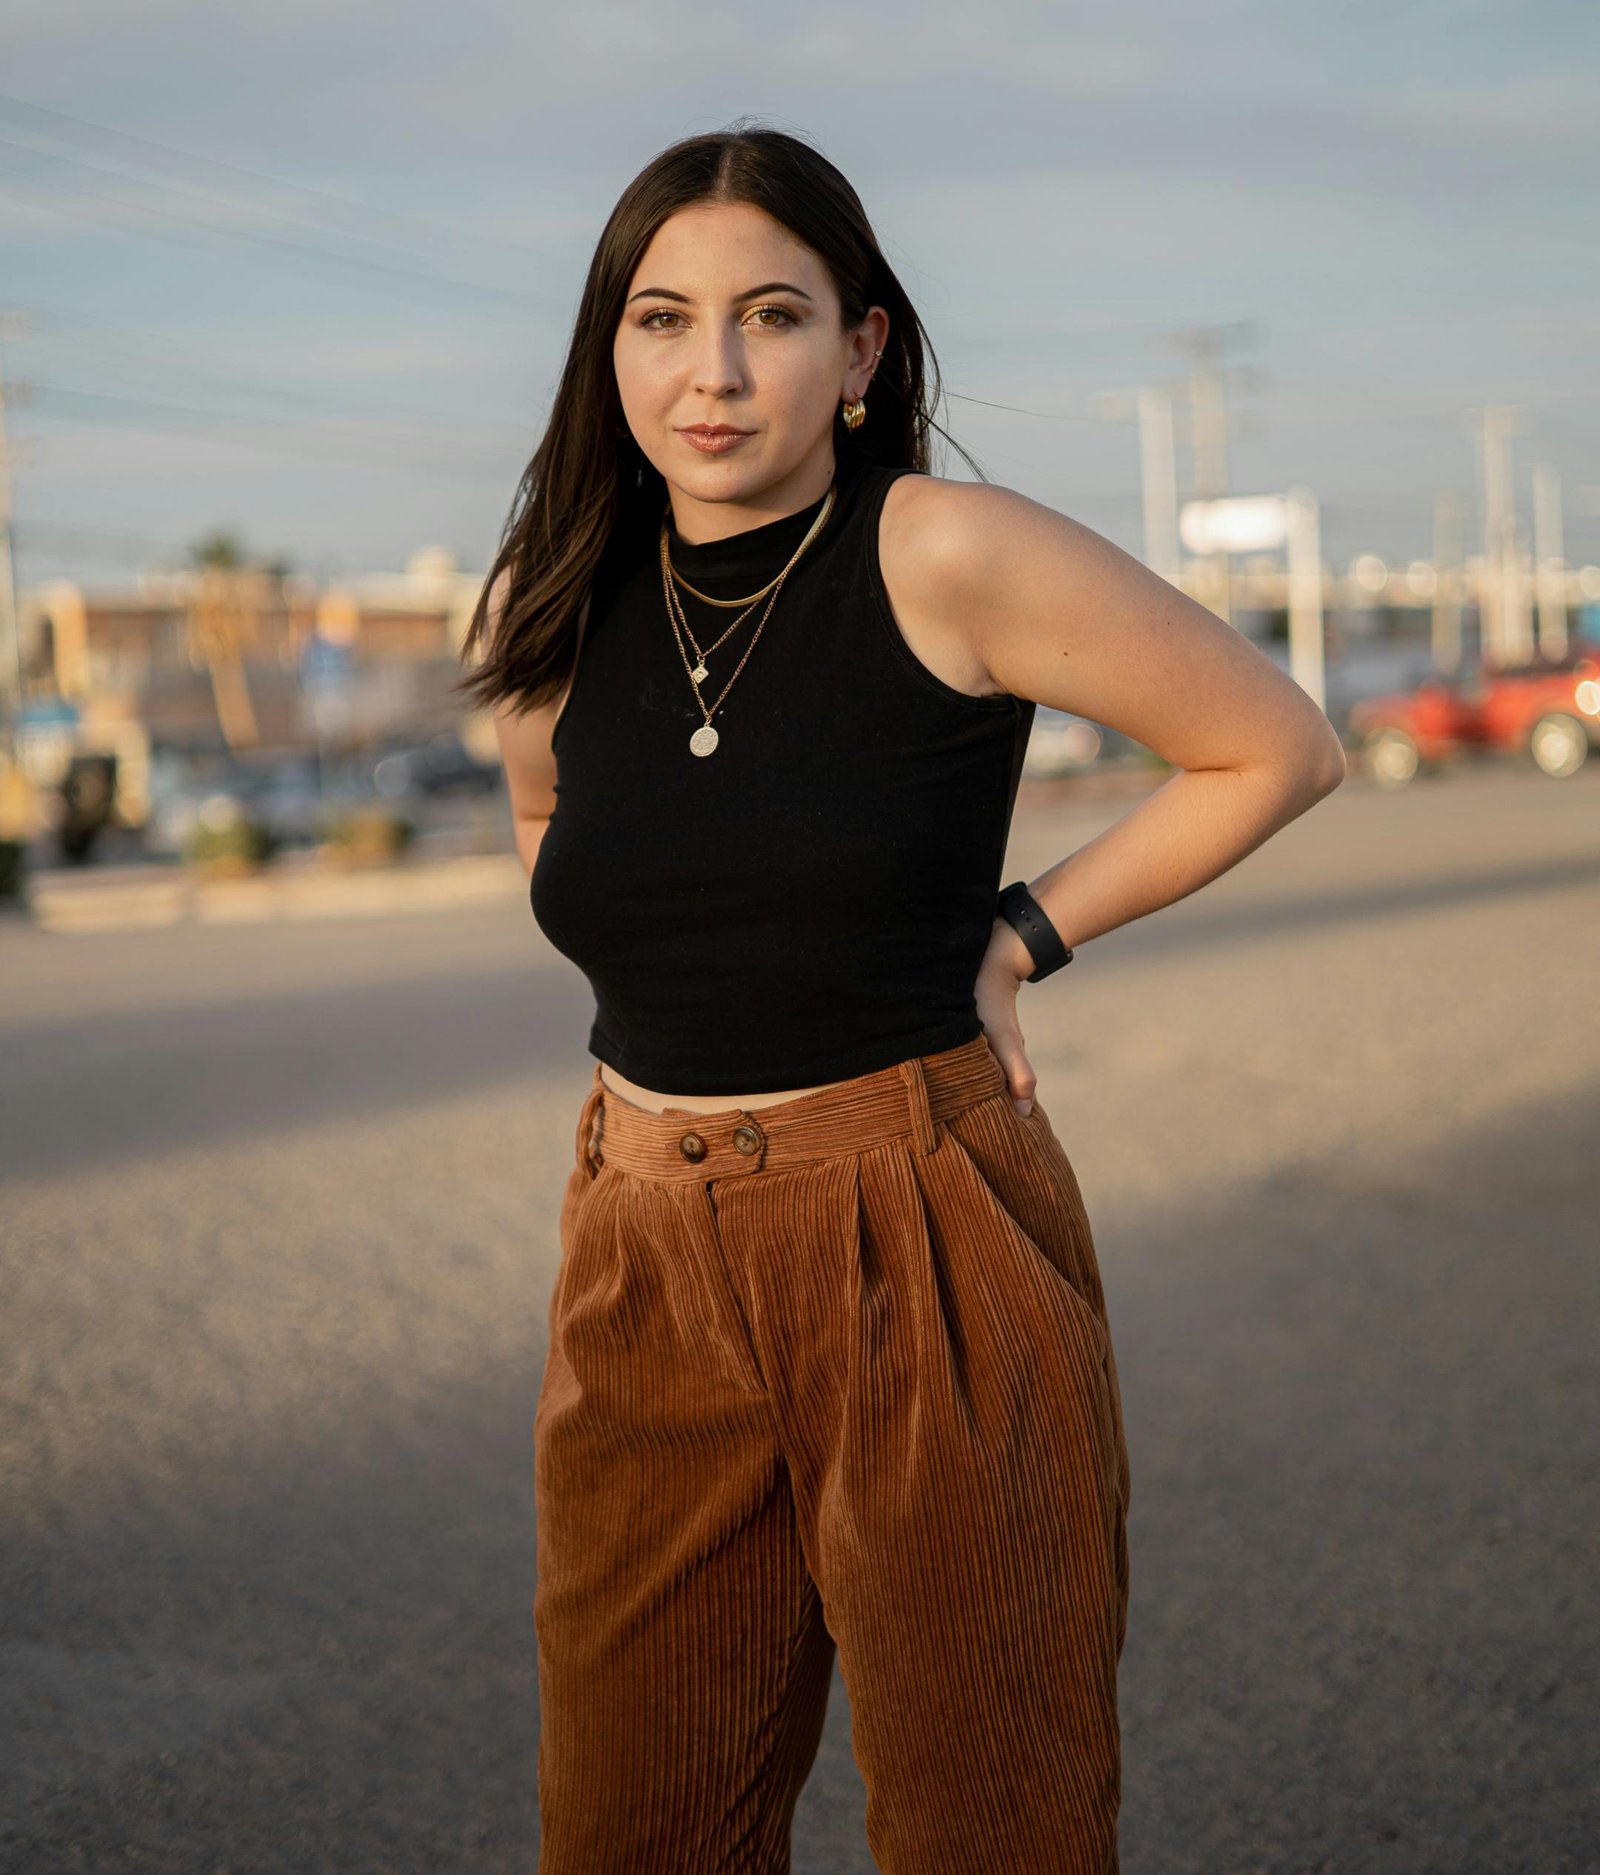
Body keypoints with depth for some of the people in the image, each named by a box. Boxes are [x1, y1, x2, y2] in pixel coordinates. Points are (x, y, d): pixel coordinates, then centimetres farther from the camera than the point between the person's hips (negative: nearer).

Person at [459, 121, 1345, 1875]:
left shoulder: (949, 558, -11)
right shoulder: (545, 608, 4)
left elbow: (1281, 747, -1)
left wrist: (1012, 942, -2)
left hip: (928, 1262, -4)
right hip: (648, 1270, 4)